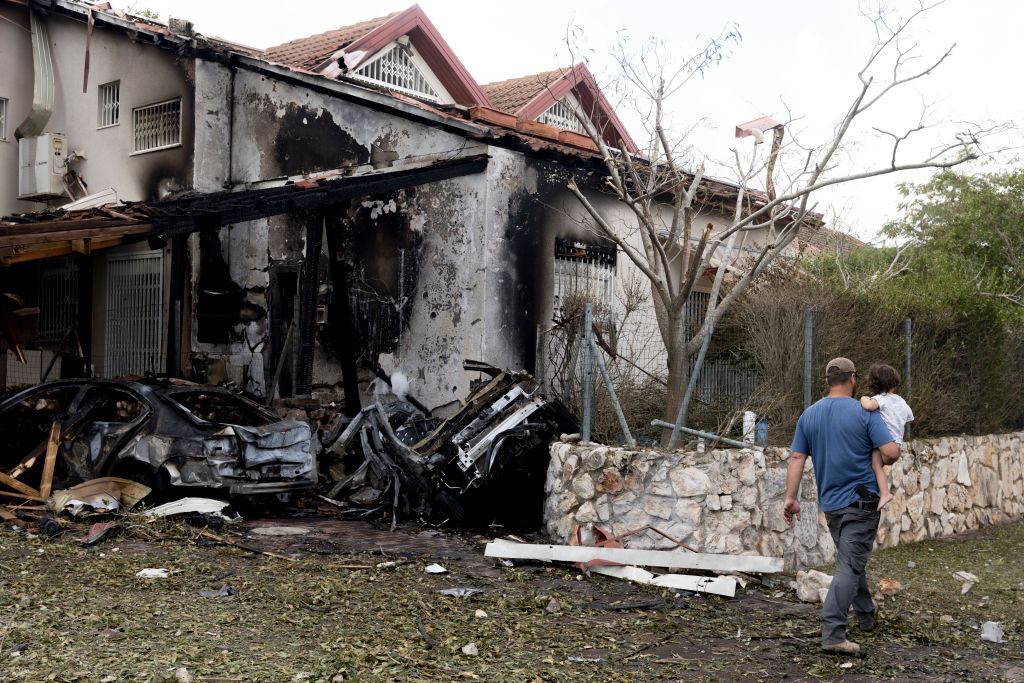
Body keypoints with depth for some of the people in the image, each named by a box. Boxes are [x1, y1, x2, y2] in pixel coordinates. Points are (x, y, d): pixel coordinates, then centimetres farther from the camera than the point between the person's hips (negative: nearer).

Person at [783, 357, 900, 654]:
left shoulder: (809, 415, 5)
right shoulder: (865, 412, -9)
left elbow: (796, 458, 3)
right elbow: (891, 452, -15)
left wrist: (791, 497, 3)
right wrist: (883, 463, 8)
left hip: (830, 502, 5)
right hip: (861, 500, -5)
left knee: (851, 561, 22)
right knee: (850, 565, -8)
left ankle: (866, 614, 38)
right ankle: (832, 632, -16)